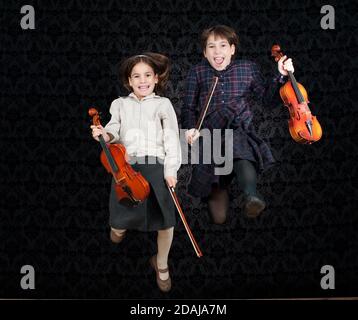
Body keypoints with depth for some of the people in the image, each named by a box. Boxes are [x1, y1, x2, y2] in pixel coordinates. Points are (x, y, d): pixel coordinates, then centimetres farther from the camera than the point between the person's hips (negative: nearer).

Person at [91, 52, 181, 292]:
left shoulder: (163, 104, 10)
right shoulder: (120, 104, 16)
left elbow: (172, 138, 3)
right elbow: (116, 131, 9)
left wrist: (171, 169, -7)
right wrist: (107, 136, -16)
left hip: (156, 166, -1)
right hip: (126, 166, 1)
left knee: (166, 221, -6)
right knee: (119, 225, -2)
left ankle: (161, 264, 22)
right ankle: (120, 225, 40)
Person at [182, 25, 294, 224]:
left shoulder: (248, 69, 17)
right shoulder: (197, 73, 16)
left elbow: (266, 97, 19)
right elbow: (189, 108, 15)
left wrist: (280, 76, 6)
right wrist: (189, 128, -4)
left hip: (241, 131, 1)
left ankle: (249, 195, -62)